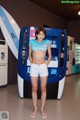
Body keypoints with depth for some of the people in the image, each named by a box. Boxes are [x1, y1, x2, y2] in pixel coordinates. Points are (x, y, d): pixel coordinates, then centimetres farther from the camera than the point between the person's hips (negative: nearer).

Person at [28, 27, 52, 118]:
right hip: (34, 67, 0)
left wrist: (46, 64, 5)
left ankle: (42, 109, 19)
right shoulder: (32, 42, 7)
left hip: (43, 67, 0)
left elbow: (50, 55, 13)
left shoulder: (47, 42, 7)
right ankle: (35, 108, 20)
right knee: (34, 89, 5)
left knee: (43, 89, 4)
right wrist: (32, 63, 5)